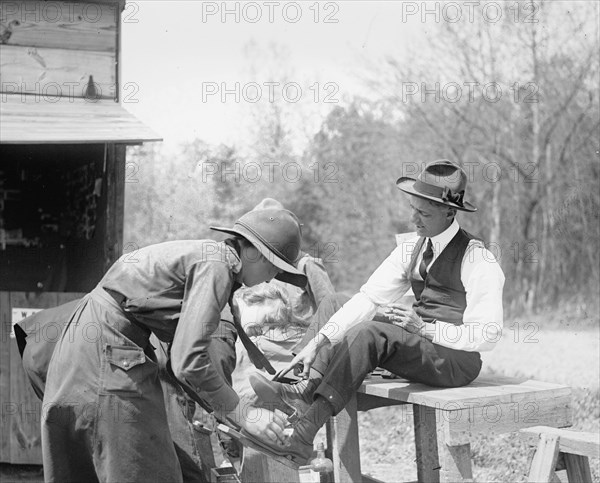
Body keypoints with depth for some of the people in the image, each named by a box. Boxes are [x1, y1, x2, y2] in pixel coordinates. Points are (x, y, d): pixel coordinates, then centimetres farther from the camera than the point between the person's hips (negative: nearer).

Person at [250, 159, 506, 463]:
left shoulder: (478, 261, -11)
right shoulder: (412, 249, 9)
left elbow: (486, 335, -13)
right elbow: (368, 298, 1)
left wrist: (425, 327, -21)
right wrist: (318, 343, -10)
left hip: (457, 359, -8)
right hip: (418, 347, 8)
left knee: (373, 332, -30)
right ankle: (305, 391, -36)